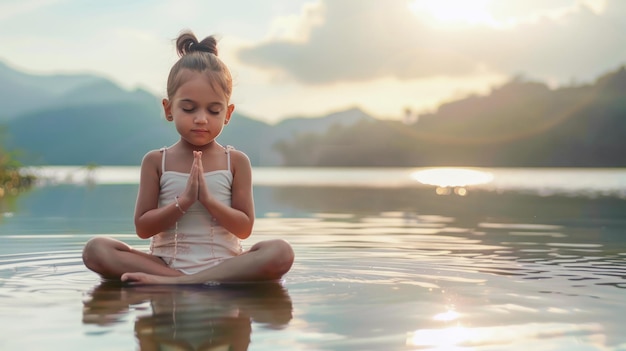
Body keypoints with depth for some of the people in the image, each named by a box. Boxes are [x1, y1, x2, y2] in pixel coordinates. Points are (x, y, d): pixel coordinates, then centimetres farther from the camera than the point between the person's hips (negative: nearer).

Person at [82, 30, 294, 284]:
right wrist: (183, 202, -14)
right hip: (167, 261, 0)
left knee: (281, 252, -30)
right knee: (95, 249, -22)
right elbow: (143, 228, 0)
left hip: (223, 264, 1)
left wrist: (208, 199, -14)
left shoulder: (236, 161, 5)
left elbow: (244, 229, 0)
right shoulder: (156, 161, 5)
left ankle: (170, 281, -31)